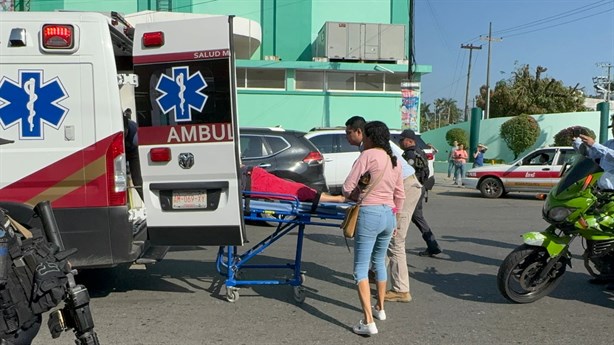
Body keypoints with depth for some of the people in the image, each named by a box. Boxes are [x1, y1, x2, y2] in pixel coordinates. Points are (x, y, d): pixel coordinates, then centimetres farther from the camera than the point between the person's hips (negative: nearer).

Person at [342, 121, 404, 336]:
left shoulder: (368, 155, -8)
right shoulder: (395, 161, 12)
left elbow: (347, 188, -11)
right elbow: (400, 195, 18)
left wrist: (357, 196, 10)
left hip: (370, 213, -7)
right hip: (389, 214, 8)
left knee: (361, 268, -2)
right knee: (379, 262, 24)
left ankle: (368, 322, -7)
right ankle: (380, 308, 38)